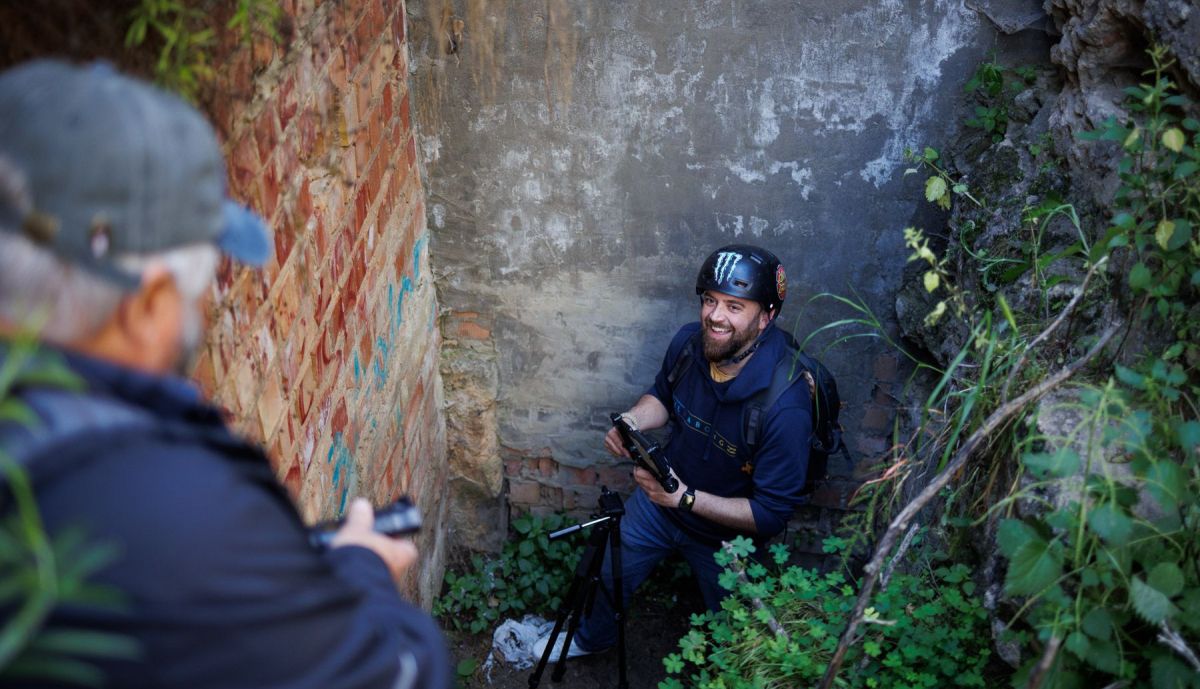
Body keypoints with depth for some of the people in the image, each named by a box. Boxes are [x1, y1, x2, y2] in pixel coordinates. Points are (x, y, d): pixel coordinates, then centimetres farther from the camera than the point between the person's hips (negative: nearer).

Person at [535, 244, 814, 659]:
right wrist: (631, 421, -18)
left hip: (726, 534, -5)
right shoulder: (688, 343, -20)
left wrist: (686, 498, -36)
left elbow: (772, 514, -32)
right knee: (606, 574, 27)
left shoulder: (785, 404, -38)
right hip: (659, 497, 5)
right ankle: (592, 637, 60)